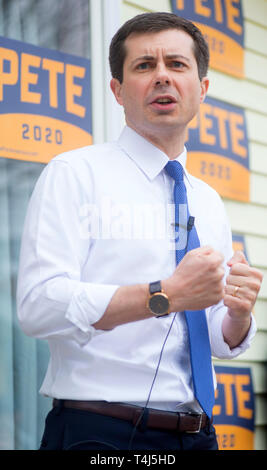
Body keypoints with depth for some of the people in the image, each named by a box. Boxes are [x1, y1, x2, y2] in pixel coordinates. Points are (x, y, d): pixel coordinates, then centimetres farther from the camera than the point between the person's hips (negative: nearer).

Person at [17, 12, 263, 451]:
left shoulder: (209, 204, 14)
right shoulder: (74, 173, -4)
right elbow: (39, 304, -17)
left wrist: (239, 313, -5)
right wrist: (167, 295, -22)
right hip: (100, 431, -5)